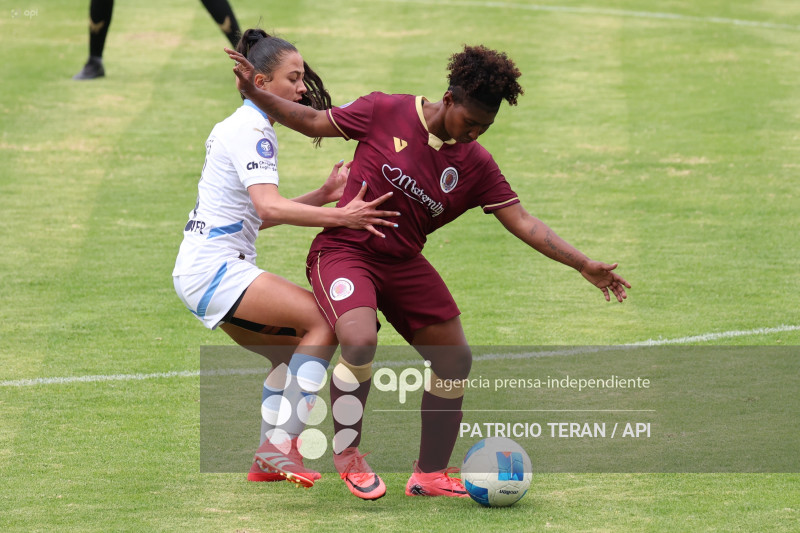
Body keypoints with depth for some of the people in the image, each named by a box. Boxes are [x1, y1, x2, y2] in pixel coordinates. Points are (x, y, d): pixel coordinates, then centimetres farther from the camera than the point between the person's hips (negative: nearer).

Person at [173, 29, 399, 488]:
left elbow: (260, 214, 18)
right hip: (215, 269, -11)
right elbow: (269, 207, -28)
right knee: (324, 321, -18)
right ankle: (281, 444, -20)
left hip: (205, 269, 11)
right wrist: (341, 217, -33)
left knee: (292, 350, 19)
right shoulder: (251, 131, -13)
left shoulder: (244, 126, 19)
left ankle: (268, 459, 20)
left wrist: (325, 195, 9)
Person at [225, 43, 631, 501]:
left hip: (404, 264, 6)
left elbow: (521, 222, -4)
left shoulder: (477, 165, -2)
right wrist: (256, 94, -11)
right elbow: (314, 122, -1)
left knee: (456, 359, 2)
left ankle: (431, 474, 20)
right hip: (345, 251, -5)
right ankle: (347, 454, -6)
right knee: (360, 343, -30)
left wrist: (584, 264, -11)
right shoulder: (387, 113, -12)